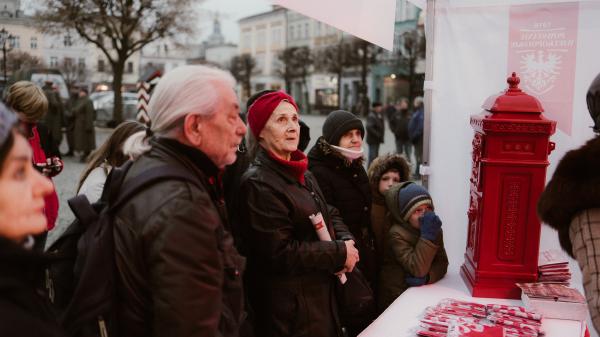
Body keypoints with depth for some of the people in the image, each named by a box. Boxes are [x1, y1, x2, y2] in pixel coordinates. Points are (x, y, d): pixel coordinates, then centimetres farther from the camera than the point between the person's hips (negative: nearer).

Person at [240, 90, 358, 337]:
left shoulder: (303, 175, 11)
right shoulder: (258, 183, -19)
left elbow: (330, 215, 16)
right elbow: (281, 252, -23)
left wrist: (346, 242, -6)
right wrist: (340, 253, -17)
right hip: (289, 307, -8)